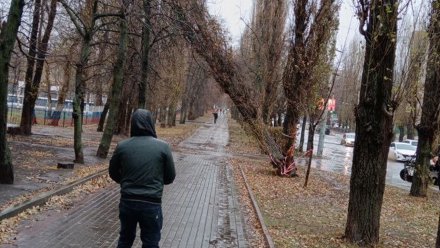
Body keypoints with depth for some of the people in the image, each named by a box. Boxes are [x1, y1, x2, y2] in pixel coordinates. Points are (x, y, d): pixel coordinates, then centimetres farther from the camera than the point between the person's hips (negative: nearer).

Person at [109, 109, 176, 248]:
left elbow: (113, 173, 9)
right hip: (151, 204, -2)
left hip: (127, 202, 3)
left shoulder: (122, 146, -4)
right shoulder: (163, 147, -8)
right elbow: (170, 177, 0)